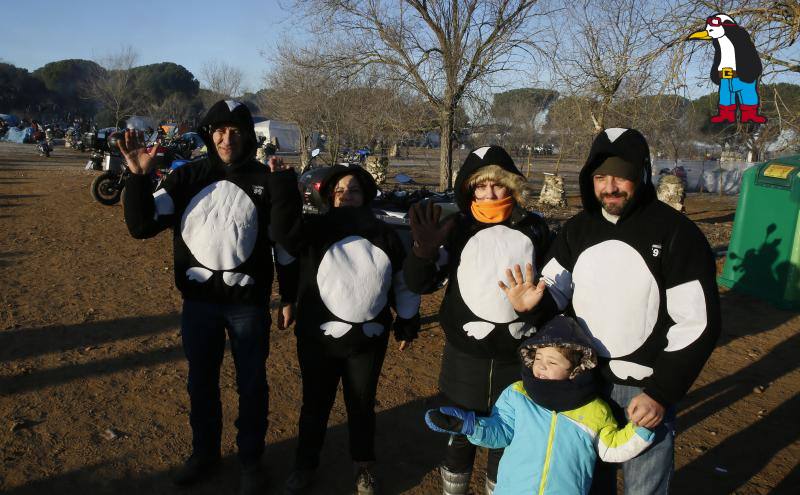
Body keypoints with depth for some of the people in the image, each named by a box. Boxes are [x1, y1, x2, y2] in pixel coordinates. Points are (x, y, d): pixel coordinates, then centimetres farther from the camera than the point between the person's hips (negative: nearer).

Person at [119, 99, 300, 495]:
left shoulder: (265, 180, -4)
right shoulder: (188, 177, -1)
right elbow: (142, 225, -6)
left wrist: (289, 295, -3)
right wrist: (139, 176, -18)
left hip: (249, 304, -1)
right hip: (198, 301, 2)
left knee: (251, 385, 10)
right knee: (201, 383, 16)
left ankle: (251, 459, 30)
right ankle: (204, 452, 37)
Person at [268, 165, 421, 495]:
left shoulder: (384, 235, 0)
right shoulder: (315, 230, -4)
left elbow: (404, 281, 9)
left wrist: (408, 324, 13)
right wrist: (283, 187, -30)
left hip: (368, 340, 1)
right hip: (318, 338, -1)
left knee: (362, 406, 16)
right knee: (315, 404, 16)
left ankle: (364, 467, 39)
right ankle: (305, 464, 38)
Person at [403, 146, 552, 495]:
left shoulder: (534, 229, 0)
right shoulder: (458, 228, -3)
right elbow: (419, 283, -8)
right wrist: (424, 249, -28)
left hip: (517, 356, 1)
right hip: (465, 355, -1)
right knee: (461, 436, 13)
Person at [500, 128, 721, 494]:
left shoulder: (678, 235, -15)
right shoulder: (577, 229, 0)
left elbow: (698, 323, -14)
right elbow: (555, 289, 7)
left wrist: (661, 392, -18)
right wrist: (534, 301, -18)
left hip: (646, 388, -4)